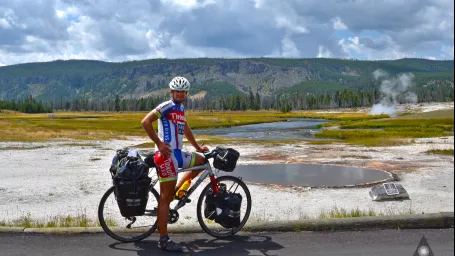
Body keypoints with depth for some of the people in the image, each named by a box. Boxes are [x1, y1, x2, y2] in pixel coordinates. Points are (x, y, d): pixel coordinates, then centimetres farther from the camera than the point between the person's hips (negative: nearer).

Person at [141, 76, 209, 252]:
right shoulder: (166, 106, -9)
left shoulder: (181, 109, 17)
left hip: (177, 153, 9)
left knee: (201, 161, 22)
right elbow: (145, 122, -19)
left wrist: (198, 147, 32)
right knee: (166, 197, -6)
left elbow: (185, 129, 30)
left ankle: (177, 191, 17)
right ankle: (164, 240, 1)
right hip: (166, 155, -9)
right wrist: (158, 143, -18)